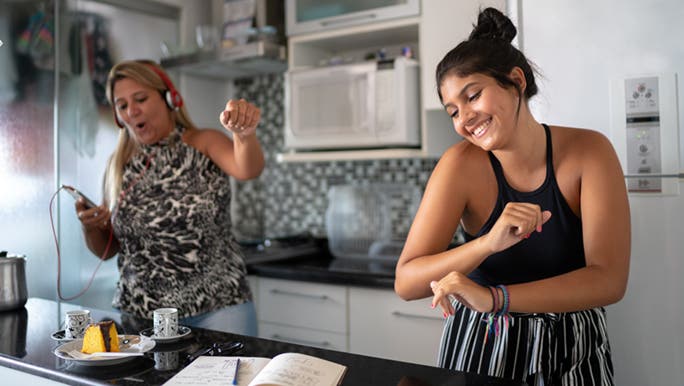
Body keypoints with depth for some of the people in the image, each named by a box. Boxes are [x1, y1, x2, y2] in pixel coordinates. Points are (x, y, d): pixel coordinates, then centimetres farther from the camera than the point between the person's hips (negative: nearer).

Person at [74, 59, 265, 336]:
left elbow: (247, 169, -25)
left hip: (216, 310, -3)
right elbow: (106, 249, 14)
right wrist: (90, 227, -7)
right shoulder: (119, 165, 8)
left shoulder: (203, 144, -3)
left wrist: (245, 133, -46)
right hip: (138, 314, 4)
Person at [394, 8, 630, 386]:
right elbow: (405, 282, -20)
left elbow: (609, 279, -21)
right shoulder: (461, 165, -17)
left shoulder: (588, 151, -14)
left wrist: (493, 297, -33)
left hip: (574, 353, 1)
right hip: (481, 346, 0)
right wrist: (489, 243, -36)